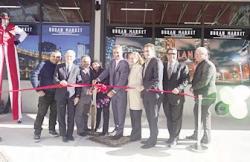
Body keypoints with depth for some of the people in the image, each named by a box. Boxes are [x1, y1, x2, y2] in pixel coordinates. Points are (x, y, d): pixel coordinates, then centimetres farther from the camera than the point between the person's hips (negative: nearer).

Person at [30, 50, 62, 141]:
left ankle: (52, 129, 30)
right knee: (41, 113, 0)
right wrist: (38, 89, -16)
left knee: (54, 112, 13)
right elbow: (34, 76, -11)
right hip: (45, 93, -3)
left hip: (56, 94, 3)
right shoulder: (43, 65, -5)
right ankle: (37, 132, 10)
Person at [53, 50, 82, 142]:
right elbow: (55, 79, 1)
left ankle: (70, 134, 15)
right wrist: (60, 82, -22)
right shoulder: (59, 67, 9)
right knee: (61, 116, 5)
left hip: (72, 95, 0)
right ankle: (63, 135, 17)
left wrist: (77, 96, -4)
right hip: (61, 95, 1)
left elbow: (79, 83, 3)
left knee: (71, 116, 3)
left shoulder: (77, 68, 7)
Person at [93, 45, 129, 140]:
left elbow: (122, 79, -23)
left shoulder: (124, 64, -17)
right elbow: (107, 71, 9)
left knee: (121, 111, 3)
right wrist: (98, 79, -5)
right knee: (115, 110, 16)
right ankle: (117, 127, 31)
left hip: (121, 91, -7)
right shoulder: (112, 62, 8)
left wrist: (114, 91, -26)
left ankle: (120, 131, 14)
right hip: (113, 90, 7)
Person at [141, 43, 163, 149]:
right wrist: (143, 89, 6)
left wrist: (144, 87, -22)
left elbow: (157, 79, -20)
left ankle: (153, 140, 10)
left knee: (153, 118, 0)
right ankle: (152, 137, 24)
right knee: (149, 117, 13)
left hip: (154, 94, -8)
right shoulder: (145, 64, 18)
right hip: (146, 94, 8)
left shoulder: (157, 62, -10)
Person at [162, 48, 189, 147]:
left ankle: (174, 139, 15)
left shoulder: (182, 66, 1)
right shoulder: (163, 66, 11)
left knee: (176, 118, 3)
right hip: (166, 97, 4)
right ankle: (172, 136, 27)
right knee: (169, 118, 12)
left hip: (177, 96, -3)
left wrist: (179, 88, -22)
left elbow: (185, 80, -7)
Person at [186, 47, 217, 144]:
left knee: (205, 115, 0)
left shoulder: (208, 65, -16)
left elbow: (204, 81, -23)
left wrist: (193, 87, -12)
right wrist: (194, 87, 3)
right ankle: (196, 134, 30)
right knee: (197, 113, 16)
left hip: (206, 95, -10)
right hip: (200, 94, 10)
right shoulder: (201, 64, 15)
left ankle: (206, 138, 13)